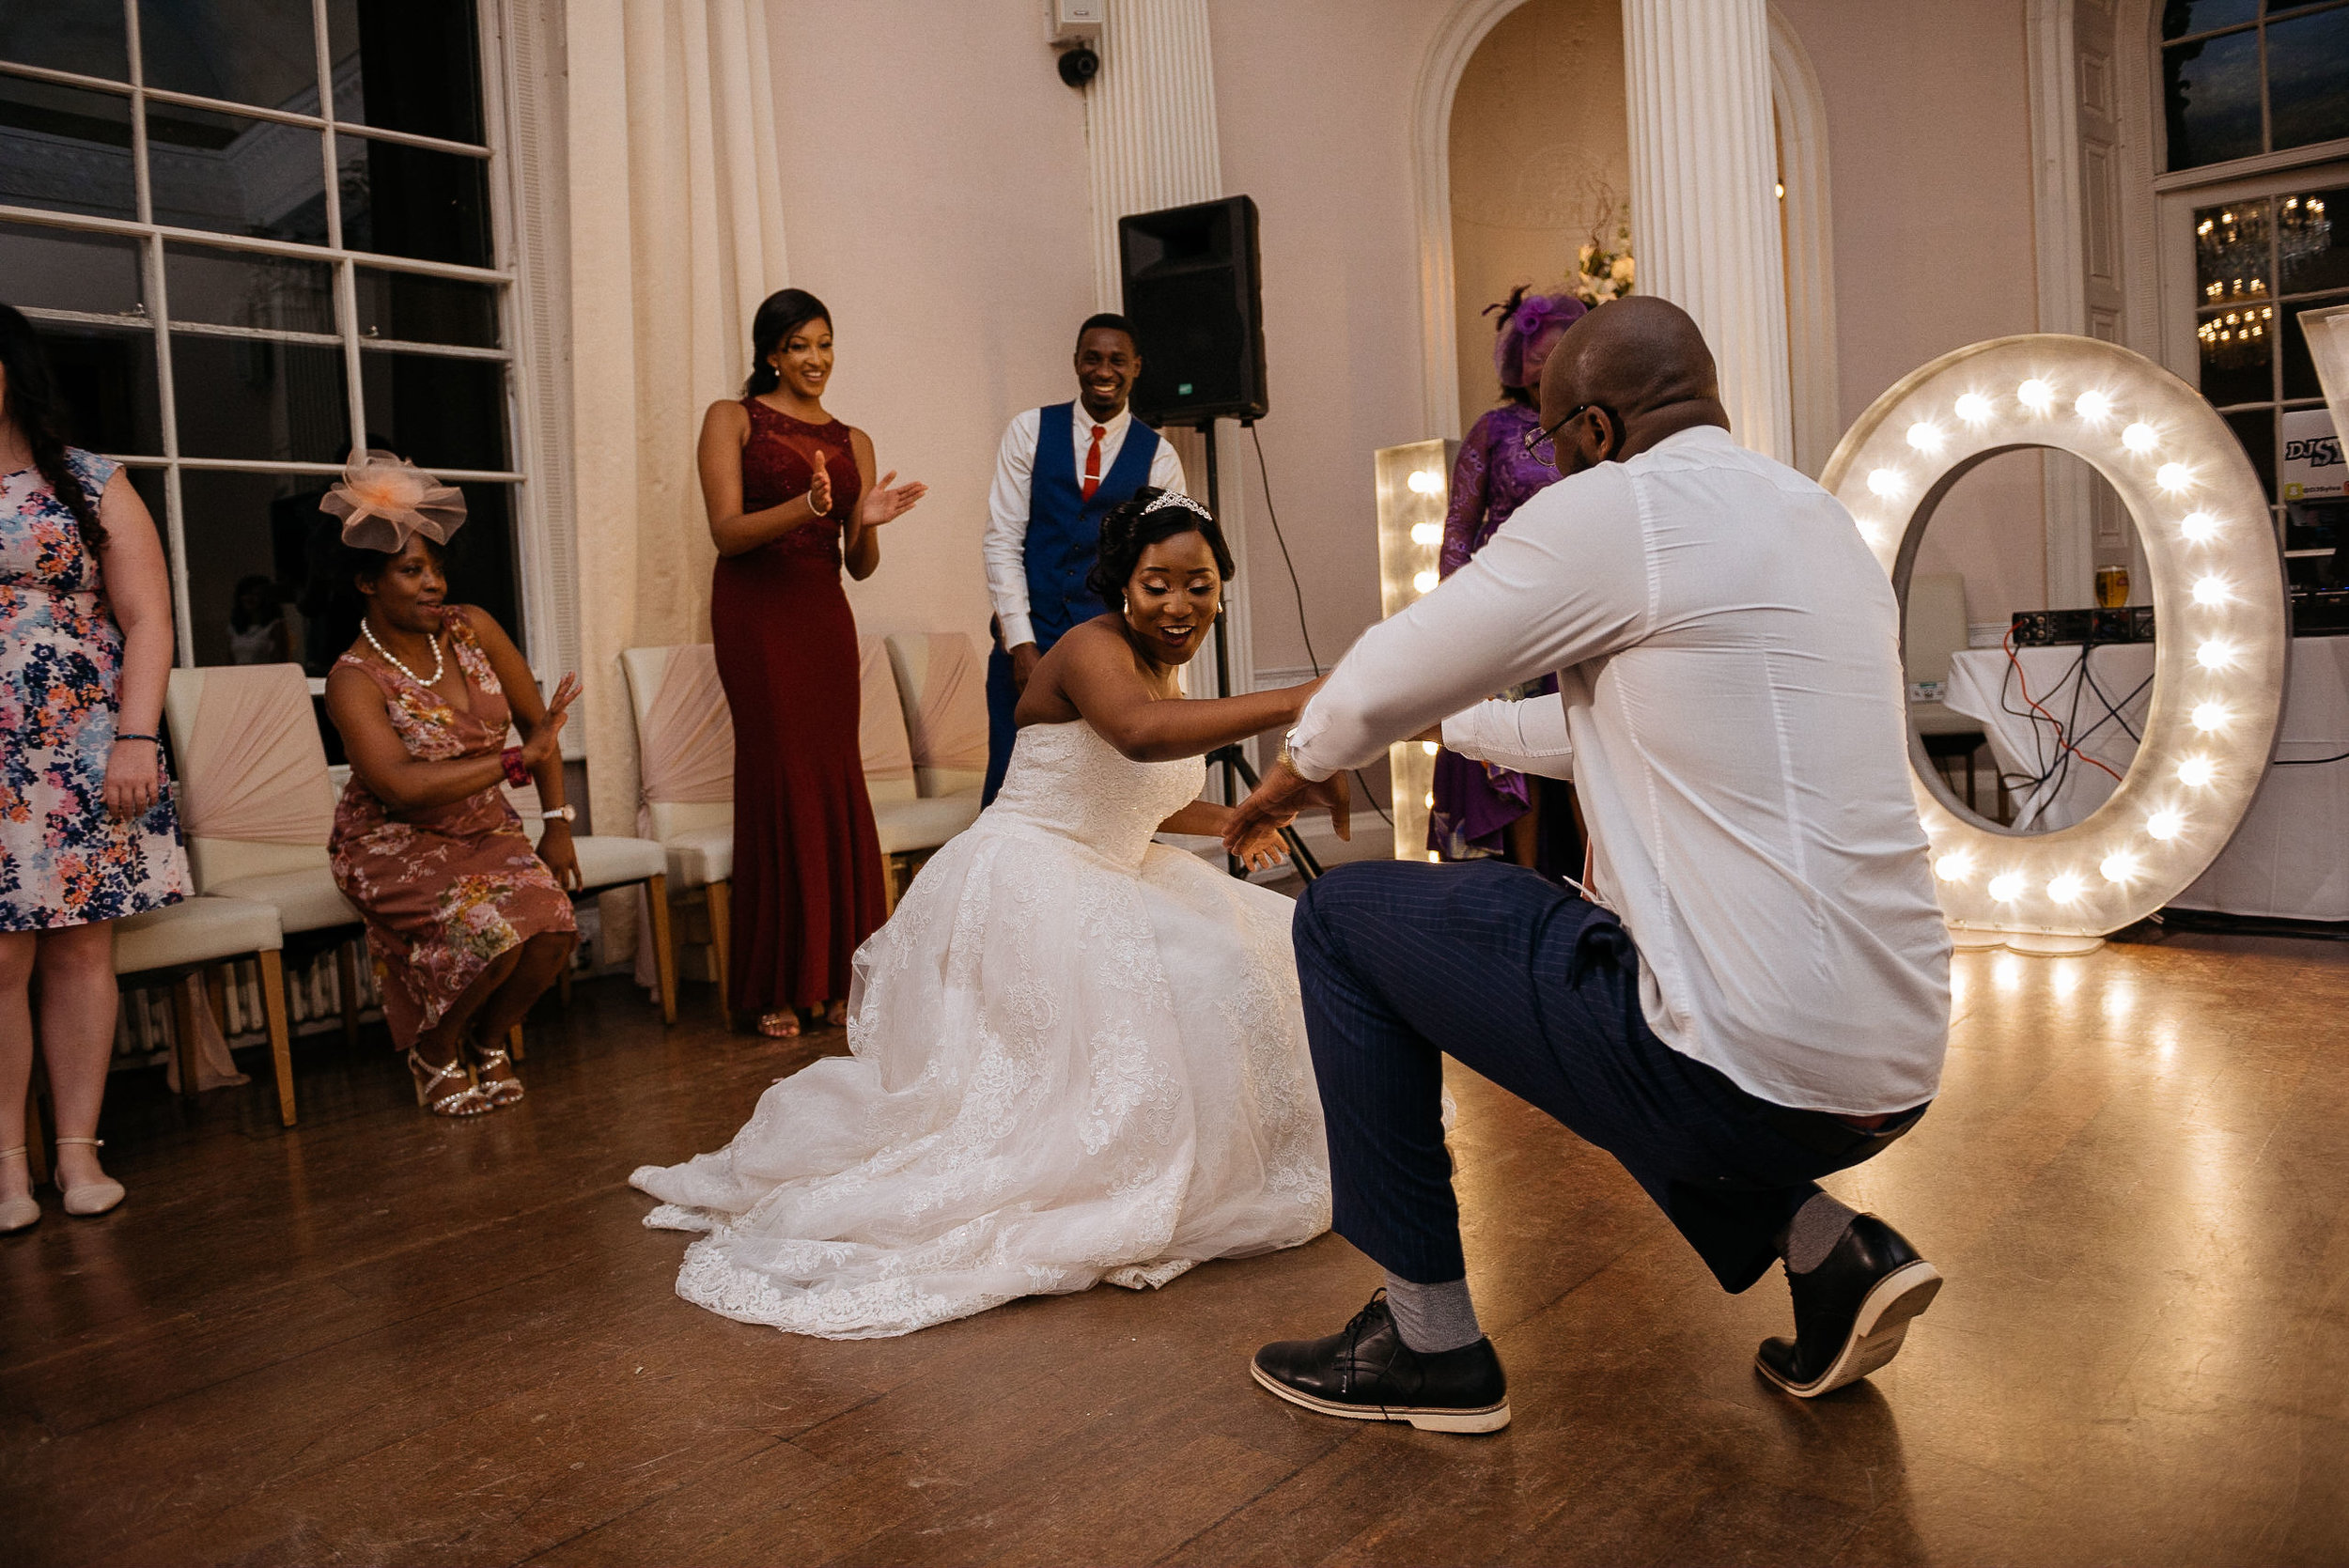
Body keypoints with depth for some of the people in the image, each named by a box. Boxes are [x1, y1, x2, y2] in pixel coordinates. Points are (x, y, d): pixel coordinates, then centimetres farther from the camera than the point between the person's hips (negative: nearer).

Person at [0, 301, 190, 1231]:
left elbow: (145, 620, 1)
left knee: (81, 948, 2)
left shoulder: (93, 487, 6)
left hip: (85, 762, -1)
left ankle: (79, 1151, 10)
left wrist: (136, 740, -9)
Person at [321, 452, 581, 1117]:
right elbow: (403, 785, -28)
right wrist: (517, 759, -26)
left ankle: (489, 1040, 9)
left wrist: (558, 824, 0)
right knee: (492, 929, -30)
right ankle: (435, 1051, 2)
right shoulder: (355, 679, -15)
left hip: (487, 831, 4)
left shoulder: (472, 628, -1)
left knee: (553, 924, -23)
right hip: (395, 845, -4)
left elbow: (537, 720, 5)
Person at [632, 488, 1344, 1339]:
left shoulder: (1165, 664, 12)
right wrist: (1288, 703, -50)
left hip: (1113, 885, 10)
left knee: (1255, 951, 10)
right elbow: (1139, 733, -43)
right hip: (1024, 888, -10)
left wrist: (1227, 821, 11)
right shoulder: (1092, 648, -17)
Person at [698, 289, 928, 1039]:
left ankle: (834, 974, 8)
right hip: (755, 610, -4)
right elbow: (727, 531, -8)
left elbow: (861, 565, 12)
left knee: (837, 782, -1)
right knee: (780, 778, -8)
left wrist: (867, 521, -9)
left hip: (824, 613, 4)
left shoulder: (852, 441, 17)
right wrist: (808, 506, -23)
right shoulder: (732, 419, 5)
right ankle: (775, 985, -1)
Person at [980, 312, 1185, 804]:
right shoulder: (1029, 432, 4)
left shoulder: (1159, 457, 5)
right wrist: (1022, 645, -8)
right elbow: (1001, 542, 0)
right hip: (1026, 642, 0)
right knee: (1010, 787, -1)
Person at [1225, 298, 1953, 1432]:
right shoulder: (1823, 522, 16)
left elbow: (1391, 679, -1)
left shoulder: (1618, 505, -10)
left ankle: (1428, 1341, 14)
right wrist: (1459, 726, 38)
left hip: (1748, 1067, -9)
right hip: (1895, 1072, 9)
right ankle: (1827, 1251, 18)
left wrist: (1299, 765, 19)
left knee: (1345, 920, 4)